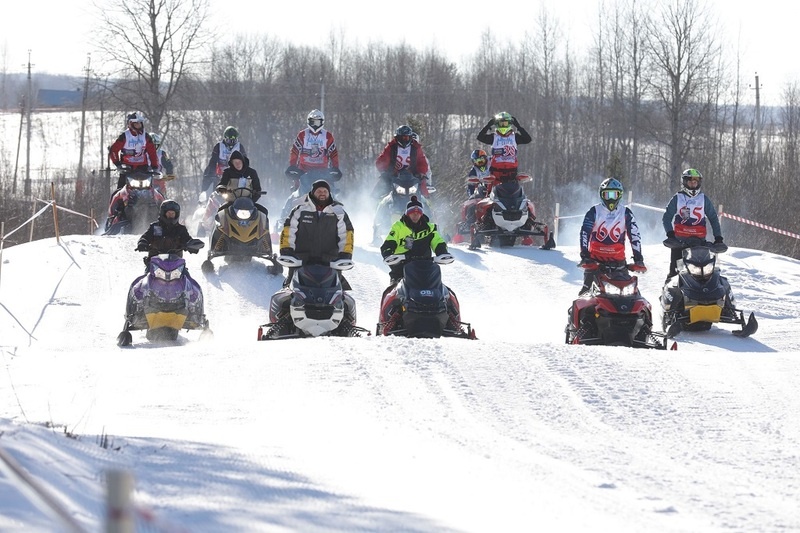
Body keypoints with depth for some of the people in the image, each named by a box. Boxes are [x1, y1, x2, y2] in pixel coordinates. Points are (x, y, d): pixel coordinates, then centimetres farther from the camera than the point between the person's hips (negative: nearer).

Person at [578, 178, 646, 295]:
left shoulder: (626, 213, 2)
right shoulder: (594, 212, -1)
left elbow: (634, 236, 0)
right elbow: (585, 233, -8)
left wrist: (638, 259, -9)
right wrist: (584, 256, -20)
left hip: (618, 259, 1)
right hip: (595, 258, -1)